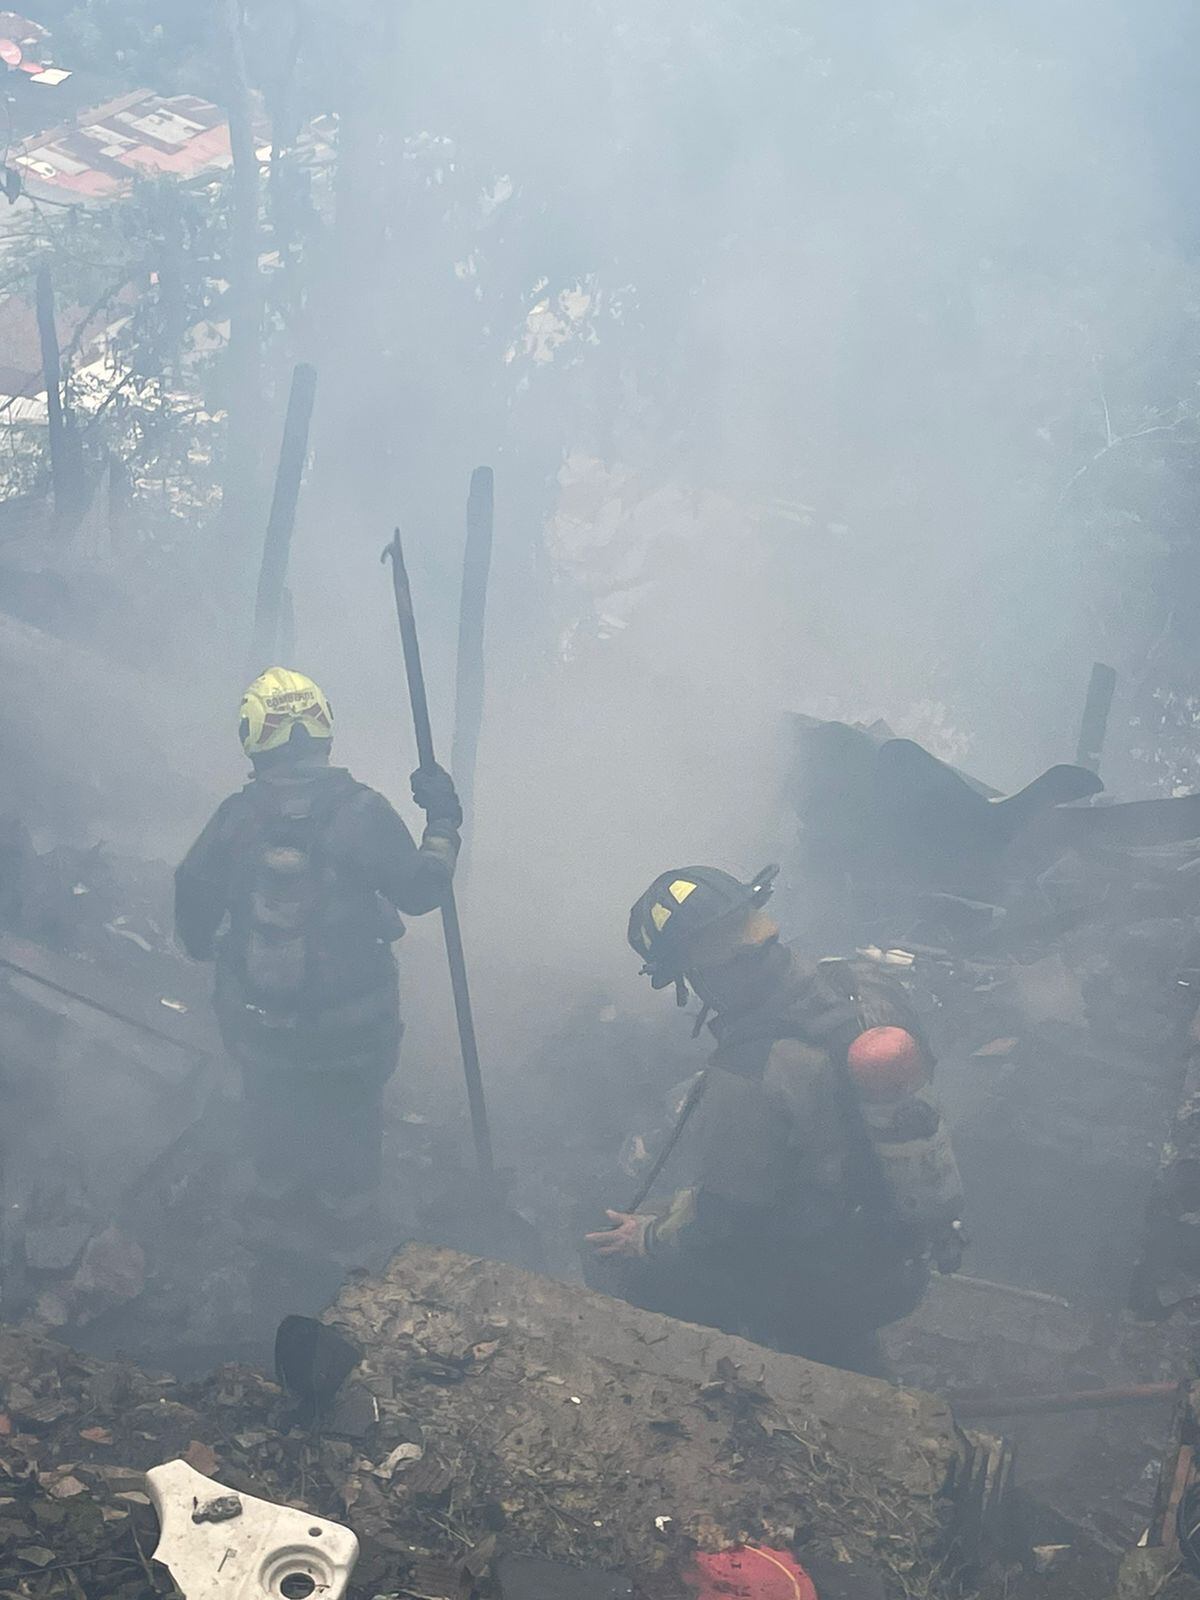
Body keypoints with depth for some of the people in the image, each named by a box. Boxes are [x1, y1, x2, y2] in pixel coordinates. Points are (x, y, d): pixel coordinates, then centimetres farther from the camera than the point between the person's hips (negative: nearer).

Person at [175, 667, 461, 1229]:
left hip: (256, 1015, 2)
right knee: (349, 1106, 26)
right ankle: (346, 1199, 46)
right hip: (350, 1018, -2)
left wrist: (201, 947, 16)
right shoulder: (360, 811, -24)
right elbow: (419, 890, -16)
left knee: (270, 1098, 31)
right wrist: (442, 821, -3)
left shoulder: (235, 815, -16)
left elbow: (193, 896, -6)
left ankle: (275, 1184, 54)